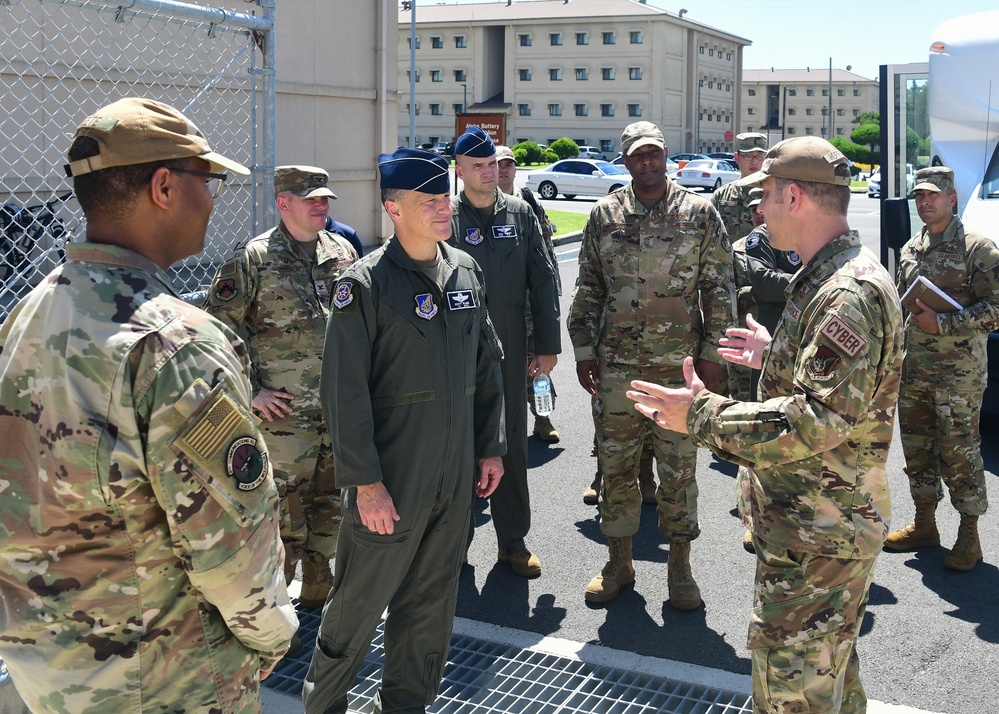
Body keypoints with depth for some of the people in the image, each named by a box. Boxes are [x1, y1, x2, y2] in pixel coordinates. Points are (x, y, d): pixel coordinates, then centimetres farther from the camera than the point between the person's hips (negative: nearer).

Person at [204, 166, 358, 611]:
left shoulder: (343, 252, 8)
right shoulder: (253, 259, -9)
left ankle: (319, 592, 33)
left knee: (330, 506, 16)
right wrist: (250, 391, -10)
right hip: (284, 413, -5)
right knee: (284, 511, 2)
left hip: (341, 409, 6)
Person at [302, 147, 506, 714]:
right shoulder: (366, 284, -12)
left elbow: (487, 365, 14)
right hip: (391, 482, -6)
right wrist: (365, 482, -15)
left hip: (456, 477, 6)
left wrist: (491, 448, 13)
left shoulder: (465, 271, 7)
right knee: (360, 602, 6)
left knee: (432, 602, 16)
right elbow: (345, 392, -14)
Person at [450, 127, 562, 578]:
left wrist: (547, 345, 2)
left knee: (511, 442, 8)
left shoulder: (520, 214, 5)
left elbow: (543, 281, 5)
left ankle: (513, 540, 21)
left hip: (509, 350, 2)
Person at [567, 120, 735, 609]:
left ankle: (679, 566, 22)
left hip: (679, 364, -2)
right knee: (616, 465, 9)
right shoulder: (604, 215, 5)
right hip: (615, 364, 2)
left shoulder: (699, 213, 1)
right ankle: (619, 561, 25)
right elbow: (587, 289, 9)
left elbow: (719, 289, 2)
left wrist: (712, 353, -2)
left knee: (678, 468, 7)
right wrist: (584, 350, 4)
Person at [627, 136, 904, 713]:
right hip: (823, 521, 11)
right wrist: (775, 355, 23)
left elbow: (818, 421, -33)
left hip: (819, 536, -11)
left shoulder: (850, 293, -26)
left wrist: (702, 416, -28)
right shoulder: (830, 279, 10)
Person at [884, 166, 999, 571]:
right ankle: (924, 525, 28)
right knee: (916, 448, 13)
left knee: (959, 453, -1)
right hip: (914, 369, 7)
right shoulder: (911, 249, 12)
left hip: (959, 372, -6)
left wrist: (941, 324, -20)